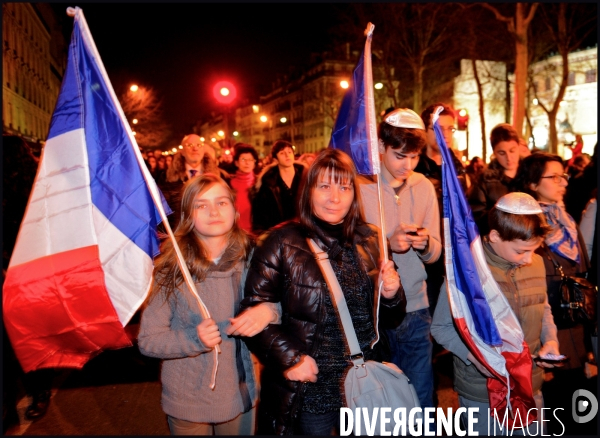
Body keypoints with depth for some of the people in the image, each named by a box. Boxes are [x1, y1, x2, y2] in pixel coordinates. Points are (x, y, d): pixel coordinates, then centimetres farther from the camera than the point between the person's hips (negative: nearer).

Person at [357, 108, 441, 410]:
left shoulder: (424, 187, 4)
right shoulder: (359, 187, -9)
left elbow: (435, 253, 6)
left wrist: (425, 244, -15)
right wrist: (387, 244, -25)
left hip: (416, 309, 4)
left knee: (422, 401, 16)